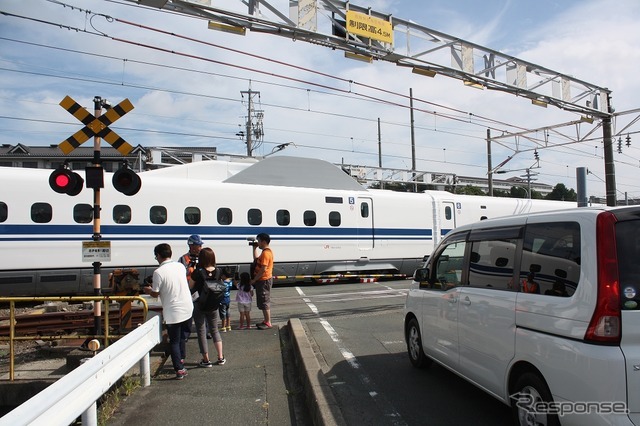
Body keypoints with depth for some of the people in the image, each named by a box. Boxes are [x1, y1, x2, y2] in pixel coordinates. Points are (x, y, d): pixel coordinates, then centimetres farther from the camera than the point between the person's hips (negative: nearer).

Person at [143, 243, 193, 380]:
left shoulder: (158, 272, -16)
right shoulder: (180, 266, 1)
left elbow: (155, 294, -9)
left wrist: (148, 290, 14)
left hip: (173, 312, -5)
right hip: (187, 308, 5)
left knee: (174, 341, 7)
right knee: (182, 338, 23)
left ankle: (179, 370, 9)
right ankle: (181, 361, 32)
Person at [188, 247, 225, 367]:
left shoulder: (197, 273, -17)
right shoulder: (217, 272, -5)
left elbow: (190, 287, -7)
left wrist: (190, 275, -2)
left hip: (199, 306, -4)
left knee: (201, 331, 8)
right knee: (215, 330, 18)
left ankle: (206, 360, 13)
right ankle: (221, 357, 17)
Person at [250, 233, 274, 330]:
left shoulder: (266, 253, -20)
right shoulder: (266, 251, 13)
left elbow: (263, 269, -24)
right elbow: (256, 260, 22)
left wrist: (254, 280, -18)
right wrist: (254, 248, 17)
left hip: (264, 280, -10)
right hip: (263, 280, 10)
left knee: (264, 302, -3)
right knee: (263, 302, 16)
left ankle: (268, 323, 4)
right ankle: (266, 321, 23)